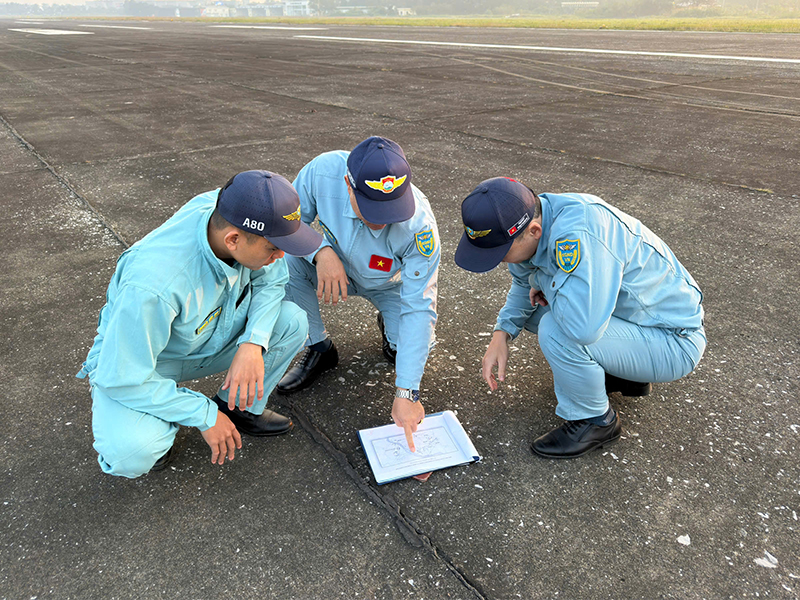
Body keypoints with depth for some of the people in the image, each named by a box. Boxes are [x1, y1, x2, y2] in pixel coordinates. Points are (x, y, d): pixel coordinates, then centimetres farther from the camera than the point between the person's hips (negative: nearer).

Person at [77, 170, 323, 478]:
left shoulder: (232, 211, -24)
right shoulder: (153, 283, -41)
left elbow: (270, 281, -7)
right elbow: (123, 378, -30)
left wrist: (254, 343, -24)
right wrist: (205, 416, -23)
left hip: (209, 335, 6)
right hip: (135, 360, -5)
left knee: (292, 321, -16)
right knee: (133, 454, -32)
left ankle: (239, 407, 6)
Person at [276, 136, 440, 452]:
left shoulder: (420, 226, -38)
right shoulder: (322, 171, -34)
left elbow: (419, 309, -35)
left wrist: (405, 393, -37)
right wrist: (320, 251, -38)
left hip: (391, 283, -1)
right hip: (334, 266, 2)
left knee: (418, 341, -25)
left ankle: (389, 322, 14)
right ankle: (318, 348, -6)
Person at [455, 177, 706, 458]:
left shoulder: (577, 232, -35)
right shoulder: (528, 218, -7)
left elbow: (583, 326, -45)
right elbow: (524, 284, 13)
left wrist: (543, 279, -25)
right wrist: (502, 334, -2)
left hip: (674, 342, -9)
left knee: (555, 331, -29)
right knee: (530, 305, 8)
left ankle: (597, 421, -1)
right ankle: (624, 373, 17)